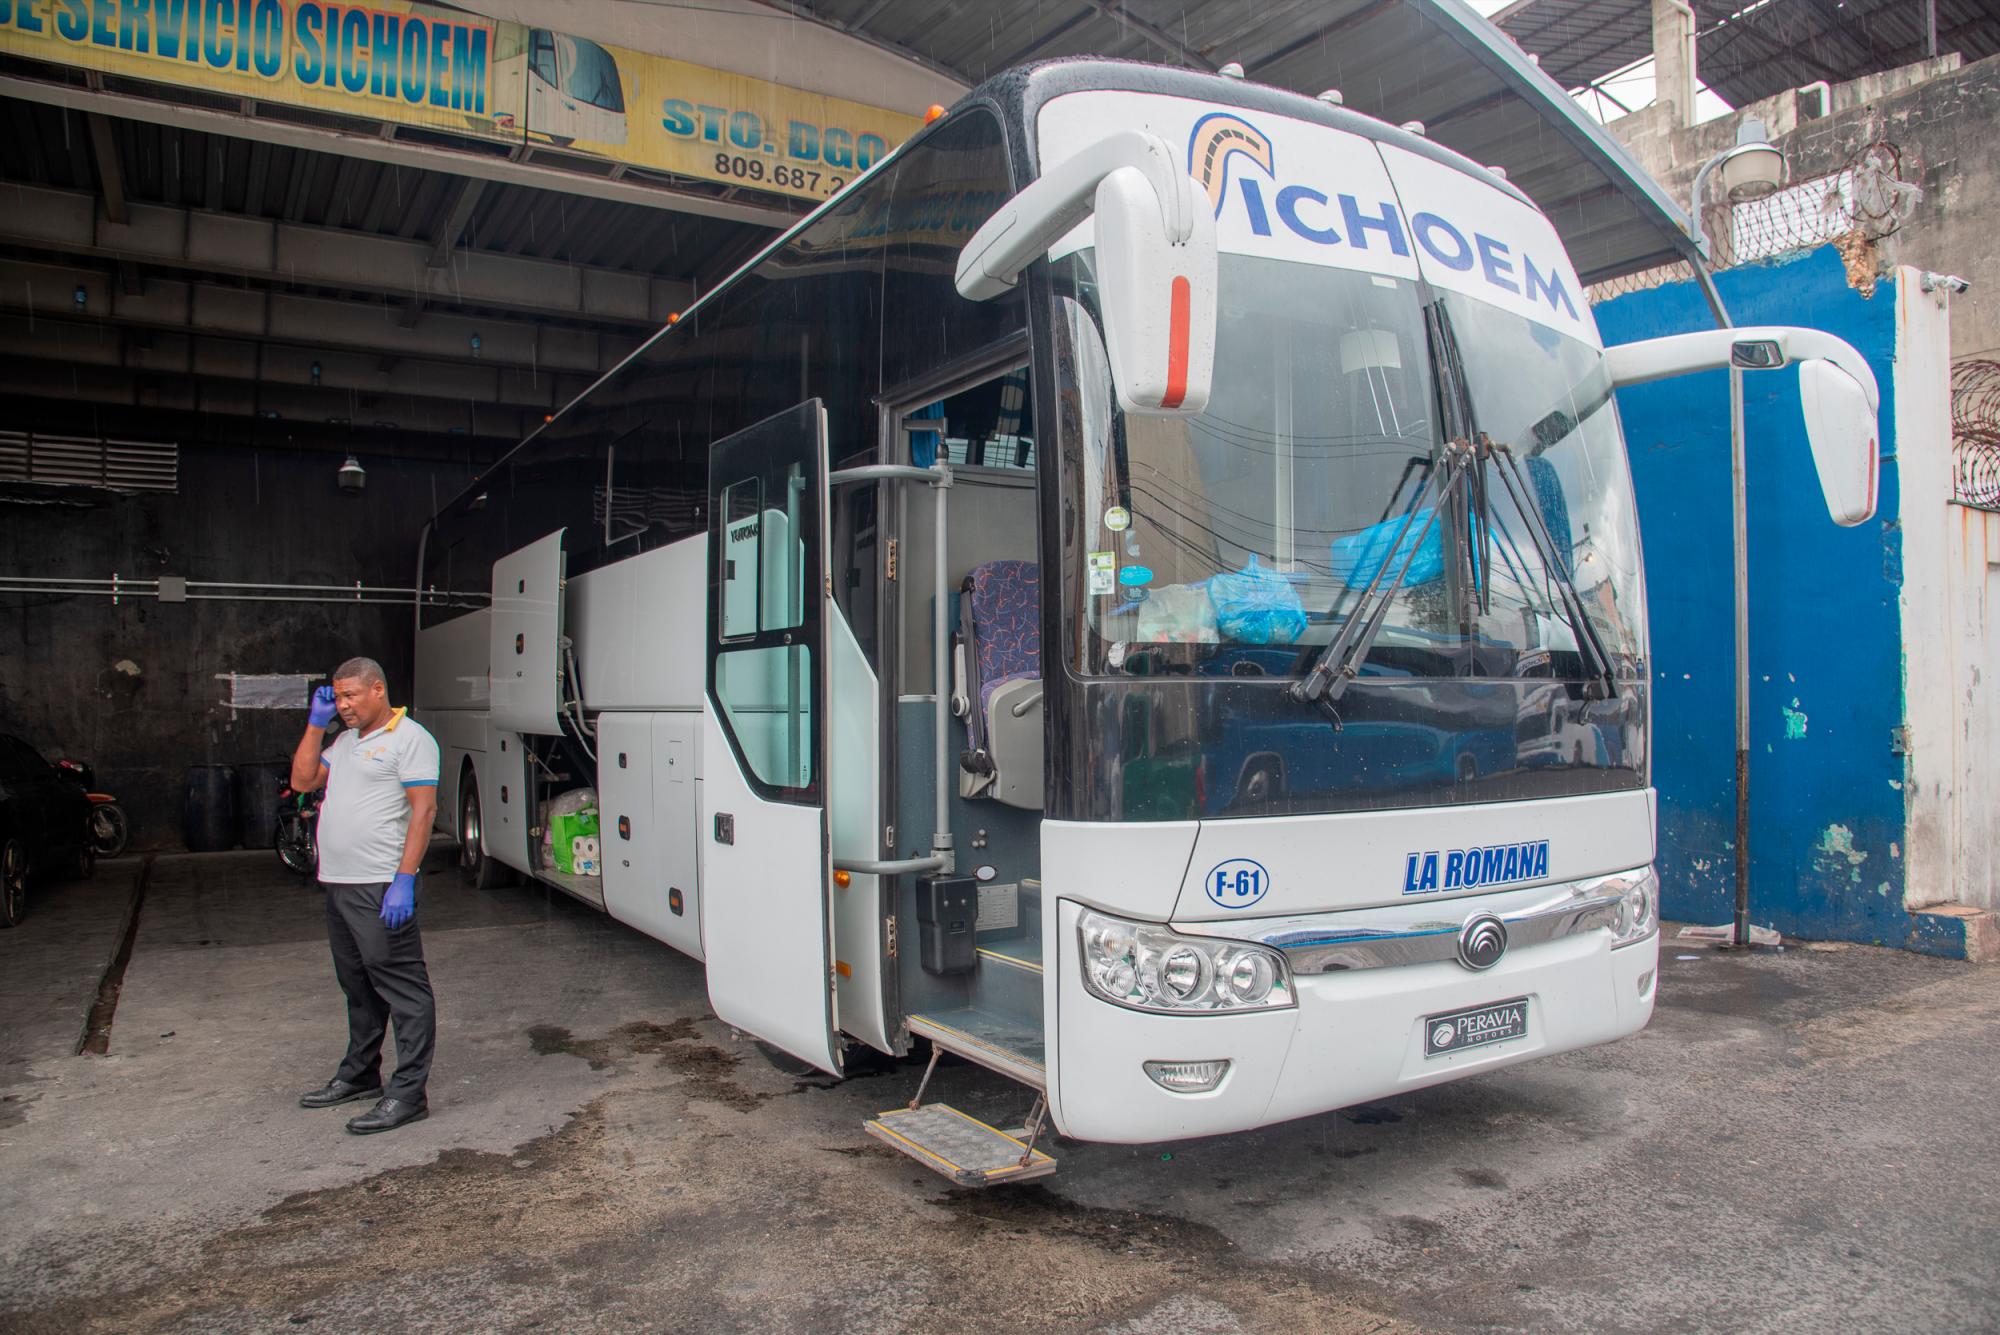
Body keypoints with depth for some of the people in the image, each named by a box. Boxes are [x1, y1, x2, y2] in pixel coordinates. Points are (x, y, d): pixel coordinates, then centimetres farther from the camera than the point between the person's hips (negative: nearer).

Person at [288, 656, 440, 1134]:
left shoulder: (409, 739, -9)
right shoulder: (345, 741, 18)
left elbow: (424, 809, -16)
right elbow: (302, 780, 19)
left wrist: (403, 880, -22)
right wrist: (316, 723, 10)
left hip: (382, 888, -9)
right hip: (339, 884, 9)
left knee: (401, 985, -6)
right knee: (358, 986, 19)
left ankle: (407, 1094, -4)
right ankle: (359, 1075, 32)